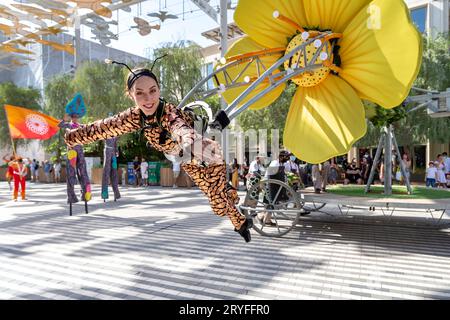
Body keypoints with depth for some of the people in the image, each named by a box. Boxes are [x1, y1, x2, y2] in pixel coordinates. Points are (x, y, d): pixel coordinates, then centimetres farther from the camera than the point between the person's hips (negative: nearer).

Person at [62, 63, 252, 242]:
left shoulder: (170, 113, -37)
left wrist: (191, 144, -83)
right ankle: (240, 222, 49)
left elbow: (181, 128, -61)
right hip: (190, 162, 6)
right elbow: (105, 127, -2)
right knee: (215, 197, 22)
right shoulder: (136, 116, -17)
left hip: (208, 157, -6)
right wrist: (72, 136, 6)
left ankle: (241, 223, 30)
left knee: (219, 204, -2)